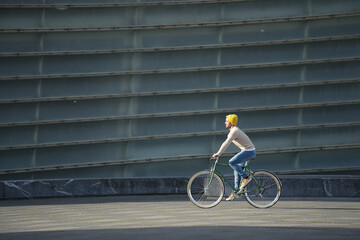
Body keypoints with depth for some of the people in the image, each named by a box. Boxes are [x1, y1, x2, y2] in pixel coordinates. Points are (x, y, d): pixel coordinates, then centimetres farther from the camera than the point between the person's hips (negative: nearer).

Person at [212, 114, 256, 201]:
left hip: (249, 151, -10)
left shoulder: (234, 131, -18)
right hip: (247, 151, 10)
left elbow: (226, 143, -24)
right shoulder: (233, 130, 15)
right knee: (237, 169, 12)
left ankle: (245, 177, -13)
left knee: (232, 162, -22)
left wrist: (218, 154, -24)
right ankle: (236, 191, 16)